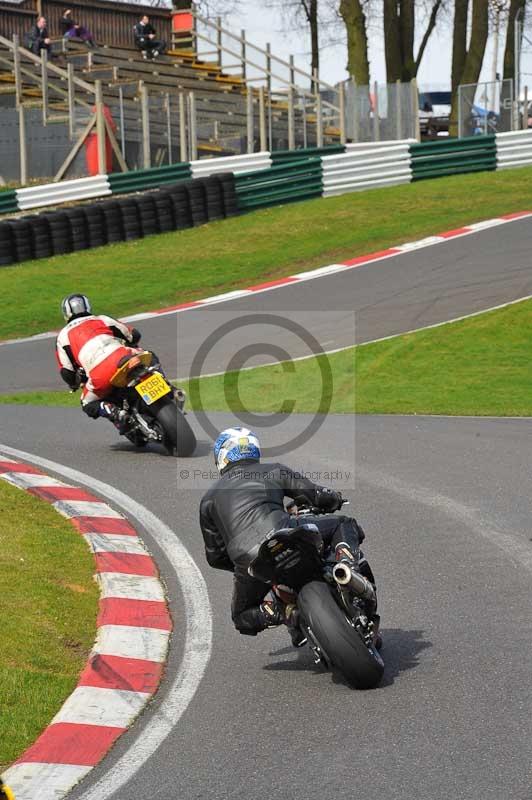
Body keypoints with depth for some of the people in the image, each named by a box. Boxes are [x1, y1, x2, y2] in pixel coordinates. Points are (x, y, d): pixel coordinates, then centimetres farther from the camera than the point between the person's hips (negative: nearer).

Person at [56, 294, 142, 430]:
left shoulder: (63, 335, 22)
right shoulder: (102, 319, 27)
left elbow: (66, 372, 14)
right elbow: (134, 335, 30)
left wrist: (74, 384, 36)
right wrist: (127, 347, 53)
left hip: (101, 373, -2)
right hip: (124, 357, 2)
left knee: (88, 404, 21)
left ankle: (115, 412, -9)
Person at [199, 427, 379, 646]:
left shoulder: (209, 498, 25)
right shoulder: (275, 471, 22)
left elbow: (215, 556, 25)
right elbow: (322, 496, 16)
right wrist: (334, 499, 41)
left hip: (246, 559, 1)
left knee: (242, 618, 28)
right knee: (344, 525, 22)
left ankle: (283, 611, -3)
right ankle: (349, 564, -9)